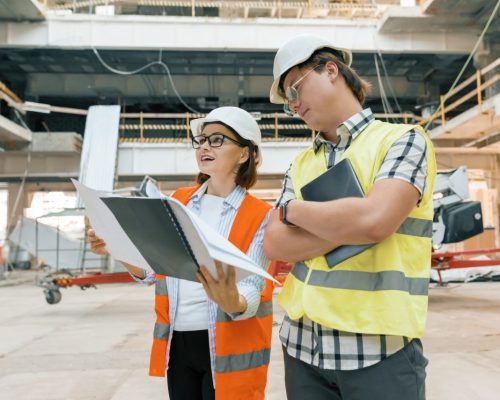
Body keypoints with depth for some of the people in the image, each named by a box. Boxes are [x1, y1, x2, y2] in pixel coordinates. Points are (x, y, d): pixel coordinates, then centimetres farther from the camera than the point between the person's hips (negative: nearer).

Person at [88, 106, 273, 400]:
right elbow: (153, 271, 8)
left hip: (228, 348, -4)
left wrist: (232, 302, -37)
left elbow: (252, 287, -15)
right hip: (177, 343, 4)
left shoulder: (259, 216, -8)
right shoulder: (179, 201, 5)